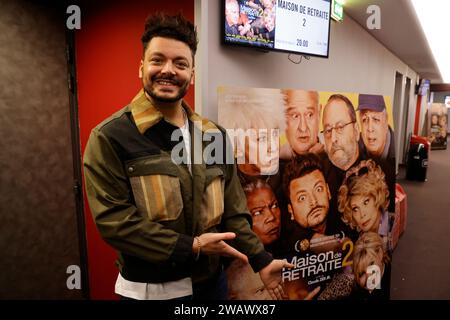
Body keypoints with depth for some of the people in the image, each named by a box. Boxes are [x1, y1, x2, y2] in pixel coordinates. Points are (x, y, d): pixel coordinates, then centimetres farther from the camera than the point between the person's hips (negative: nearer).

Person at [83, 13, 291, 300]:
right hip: (148, 289, -4)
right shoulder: (111, 136, -13)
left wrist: (261, 260, -2)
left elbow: (232, 210, 4)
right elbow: (113, 219, -18)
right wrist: (190, 246, -20)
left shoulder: (214, 135, 2)